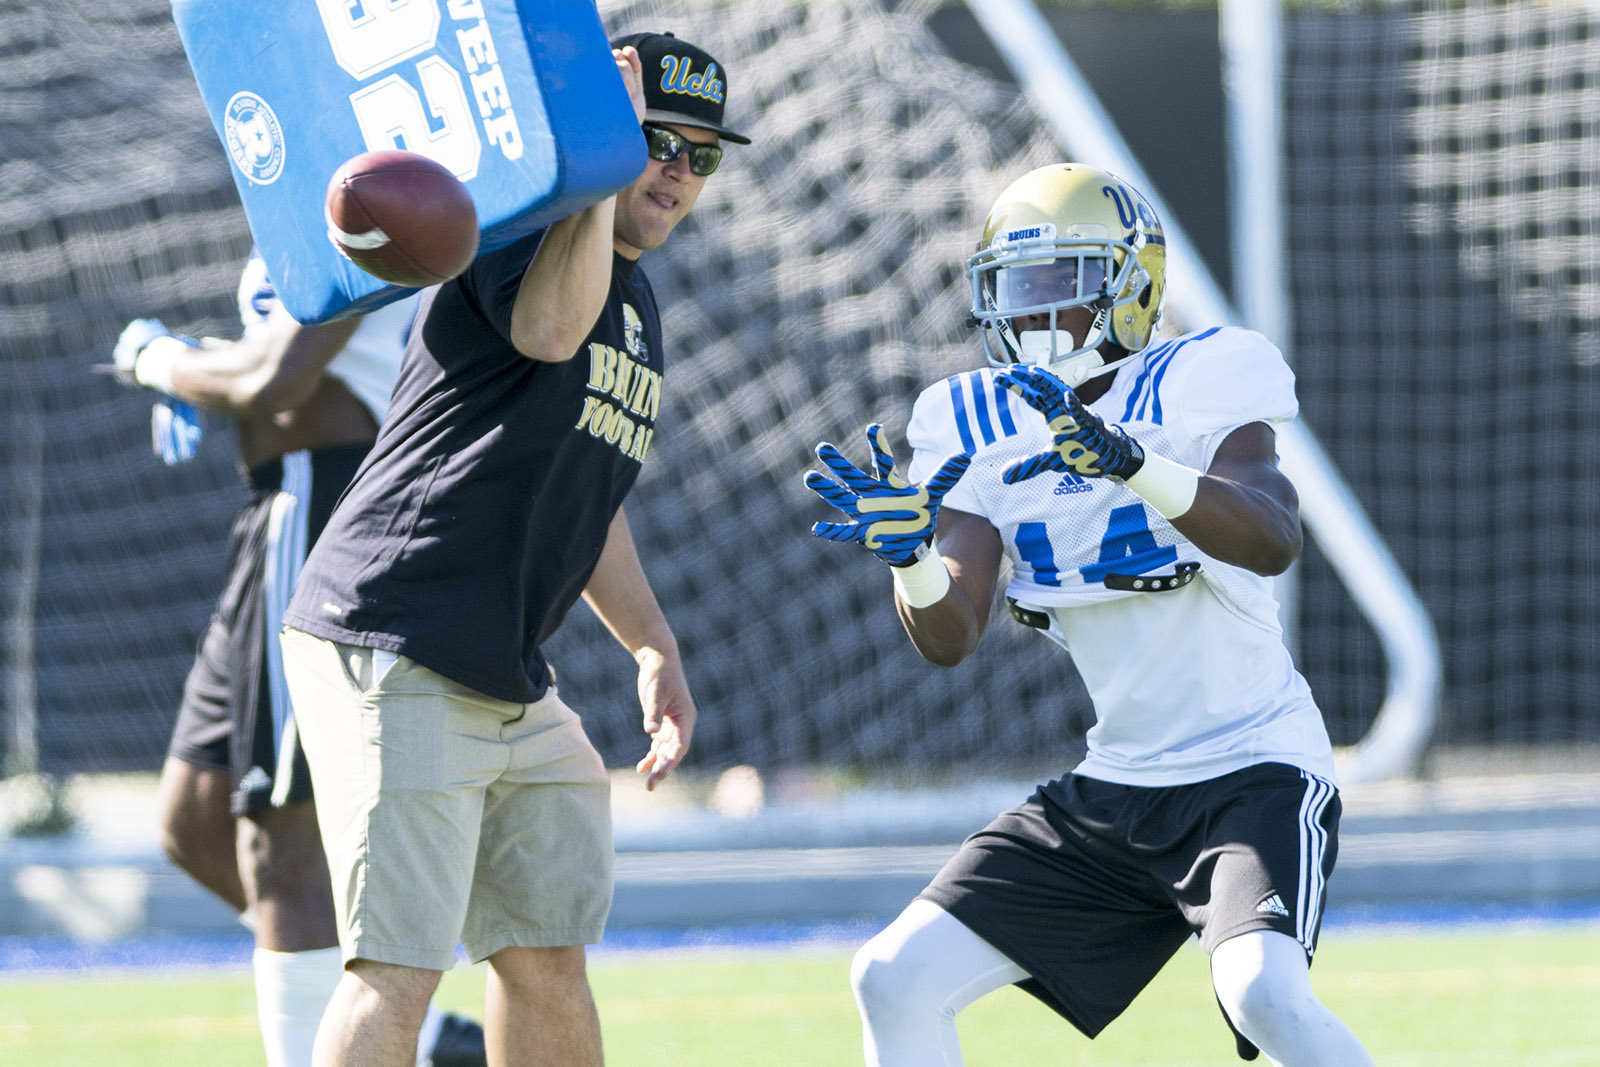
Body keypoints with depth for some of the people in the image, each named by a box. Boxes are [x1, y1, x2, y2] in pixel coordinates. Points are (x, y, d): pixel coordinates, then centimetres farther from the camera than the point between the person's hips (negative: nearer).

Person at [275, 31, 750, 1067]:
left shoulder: (639, 304, 17)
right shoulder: (519, 233, -11)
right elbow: (547, 331, -37)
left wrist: (657, 650, 19)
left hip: (513, 684, 9)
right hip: (393, 652, -9)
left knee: (549, 960, 12)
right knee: (400, 969, -14)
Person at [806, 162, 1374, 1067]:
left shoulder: (1197, 384, -10)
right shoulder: (984, 430, 5)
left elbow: (1274, 541, -29)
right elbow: (951, 638, -3)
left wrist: (1130, 463, -44)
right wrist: (910, 552, -25)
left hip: (1252, 773, -6)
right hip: (1112, 790, 6)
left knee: (1265, 994, -32)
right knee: (895, 983, -1)